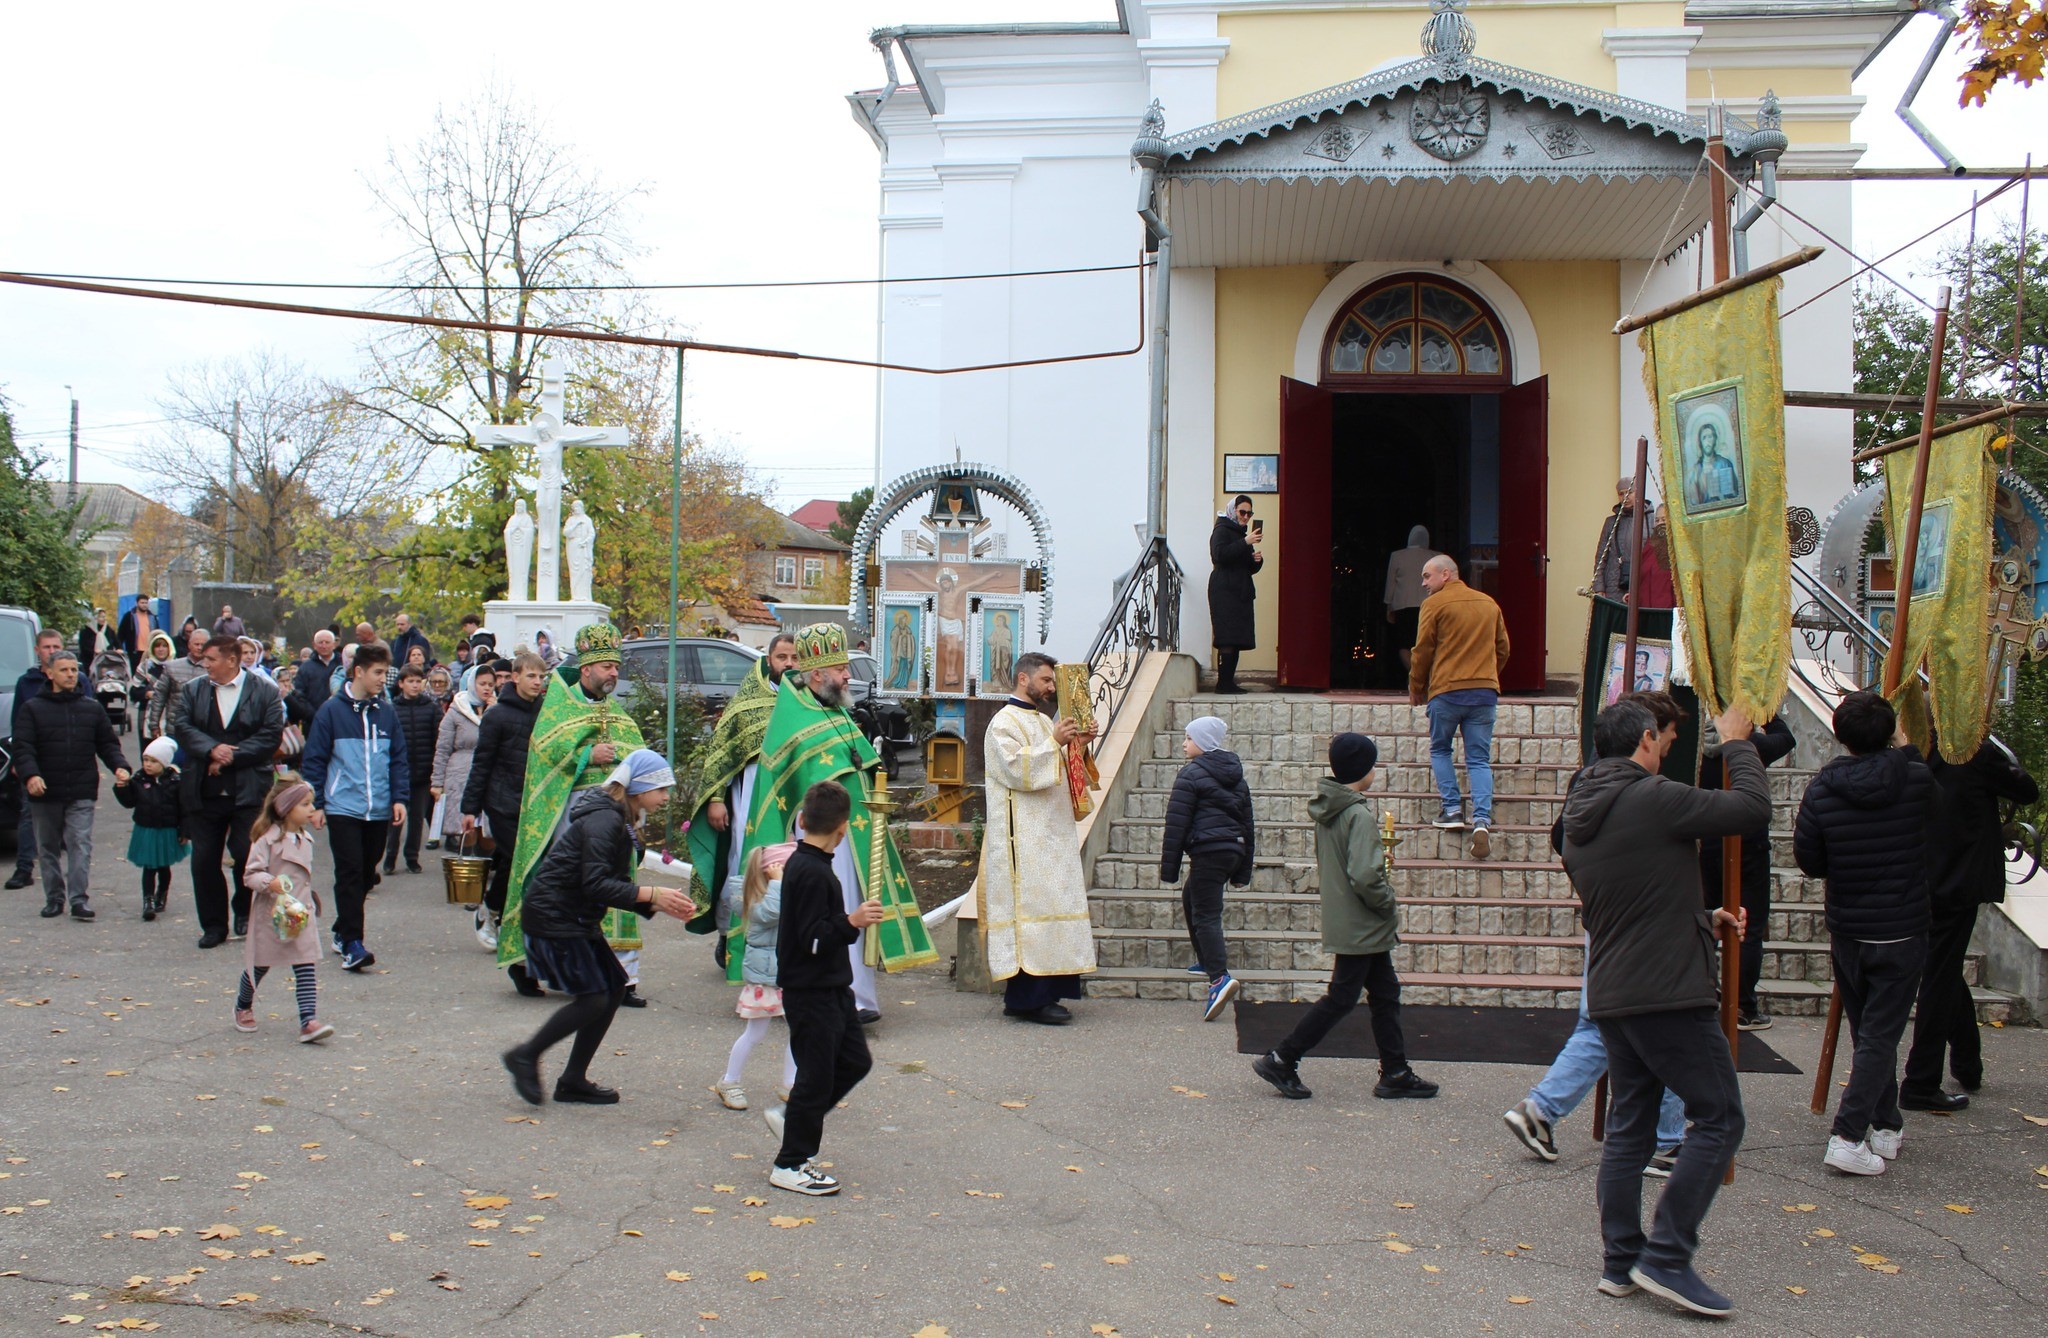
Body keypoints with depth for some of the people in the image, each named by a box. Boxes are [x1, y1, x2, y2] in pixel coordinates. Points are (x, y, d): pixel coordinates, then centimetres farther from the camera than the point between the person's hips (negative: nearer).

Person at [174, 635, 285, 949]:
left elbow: (271, 734, -7)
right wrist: (211, 750, -17)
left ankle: (245, 910, 19)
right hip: (204, 791, 3)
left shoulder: (265, 690, 0)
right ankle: (213, 925, 16)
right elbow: (182, 726, 0)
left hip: (249, 790, -3)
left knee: (248, 853, -7)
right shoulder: (192, 690, 11)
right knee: (204, 860, 4)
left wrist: (232, 757, -14)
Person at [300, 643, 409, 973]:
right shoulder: (332, 710, -3)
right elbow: (314, 759, 0)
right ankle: (351, 945, -11)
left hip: (379, 810, 4)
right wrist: (316, 803, -3)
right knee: (350, 874, -10)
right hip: (343, 808, -4)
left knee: (366, 876, 11)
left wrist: (400, 797, 1)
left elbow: (399, 758, 10)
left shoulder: (387, 711, 7)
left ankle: (343, 931, 26)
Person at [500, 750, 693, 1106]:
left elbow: (615, 889, 15)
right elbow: (596, 885, -27)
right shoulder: (603, 821, -19)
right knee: (593, 998, -11)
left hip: (577, 920, 10)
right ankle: (526, 1056, 6)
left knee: (614, 987, 6)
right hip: (552, 919, -10)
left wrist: (658, 905, 2)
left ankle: (573, 1081, 14)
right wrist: (651, 894, -27)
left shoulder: (619, 822, 13)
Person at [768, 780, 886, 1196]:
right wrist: (851, 922, -34)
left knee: (855, 1061, 16)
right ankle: (790, 1165, 9)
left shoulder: (803, 863, 9)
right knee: (816, 1076, -2)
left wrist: (852, 920, 31)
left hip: (831, 989, 10)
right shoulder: (812, 872, -22)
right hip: (809, 993, -10)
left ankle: (791, 1117, 28)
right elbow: (813, 939, -25)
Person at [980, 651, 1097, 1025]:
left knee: (1049, 907, 7)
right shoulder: (1004, 723, -7)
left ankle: (1043, 994, 11)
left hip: (1051, 835, 9)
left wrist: (1077, 745, 8)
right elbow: (1016, 768, -19)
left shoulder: (1045, 722, 19)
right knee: (1030, 908, -11)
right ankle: (1025, 998, -8)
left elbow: (1062, 771, 25)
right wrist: (1054, 744, -17)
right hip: (1024, 837, -9)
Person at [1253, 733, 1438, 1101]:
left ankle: (1395, 1074, 20)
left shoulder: (1327, 810, 7)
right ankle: (1280, 1060, 5)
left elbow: (1324, 865, 17)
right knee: (1341, 999, 0)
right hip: (1361, 927, -9)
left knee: (1385, 993, 15)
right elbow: (1365, 876, -29)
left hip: (1340, 917, 9)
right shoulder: (1359, 815, -21)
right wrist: (1389, 905, -14)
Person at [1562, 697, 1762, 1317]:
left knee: (1630, 1127, 14)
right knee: (1718, 1120, 0)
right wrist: (1737, 745, 8)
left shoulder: (1578, 819, 14)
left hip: (1609, 997, 9)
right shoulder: (1654, 799, -14)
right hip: (1670, 996, -9)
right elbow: (1752, 807, -8)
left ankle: (1620, 1262, 17)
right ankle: (1667, 1258, -3)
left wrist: (1701, 920, 26)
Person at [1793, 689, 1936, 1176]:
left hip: (1846, 932, 2)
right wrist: (1905, 749, 18)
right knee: (1880, 1036, 0)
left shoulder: (1821, 788, -10)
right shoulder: (1917, 779, -12)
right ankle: (1848, 1137, -8)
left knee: (1869, 1031, 18)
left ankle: (1886, 1126, 29)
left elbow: (1808, 860, -3)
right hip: (1902, 931, -2)